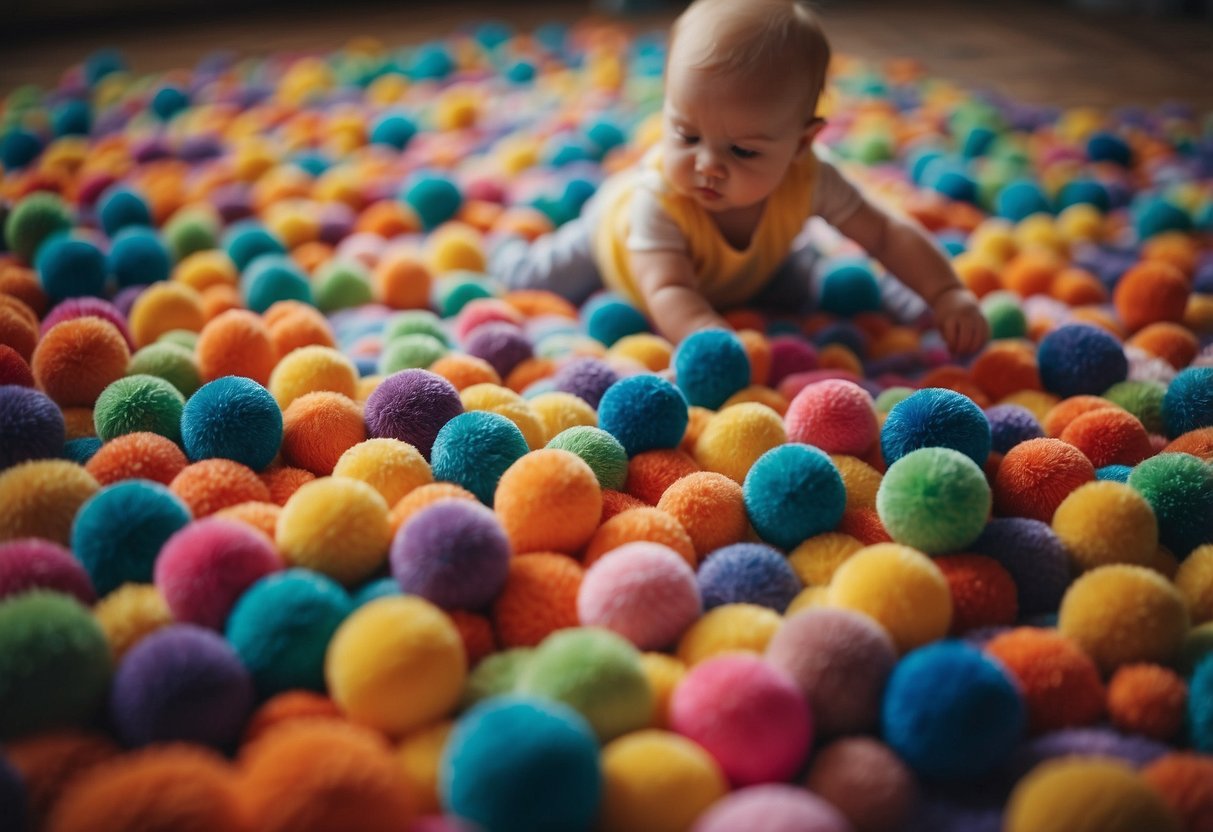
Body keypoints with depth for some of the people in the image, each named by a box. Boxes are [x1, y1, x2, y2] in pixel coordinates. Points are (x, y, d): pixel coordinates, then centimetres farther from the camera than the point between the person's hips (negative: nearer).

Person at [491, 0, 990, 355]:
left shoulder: (808, 179, -39)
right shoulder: (655, 195, -49)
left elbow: (887, 235, -27)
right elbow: (668, 291, -59)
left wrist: (946, 295, -37)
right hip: (620, 237, -2)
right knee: (531, 281, 6)